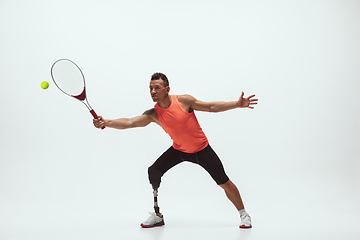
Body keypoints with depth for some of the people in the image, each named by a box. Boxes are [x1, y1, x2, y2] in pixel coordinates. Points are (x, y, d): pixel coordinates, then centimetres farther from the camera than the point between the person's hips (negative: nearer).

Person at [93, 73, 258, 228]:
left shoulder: (184, 100, -21)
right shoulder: (153, 114, -15)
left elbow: (211, 107, -13)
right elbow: (129, 122, -25)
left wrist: (237, 104, -18)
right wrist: (105, 123, -39)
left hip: (202, 149, -3)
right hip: (179, 149, 3)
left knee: (224, 182, -4)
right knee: (154, 171, -10)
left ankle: (243, 214, 20)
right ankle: (157, 216, 6)